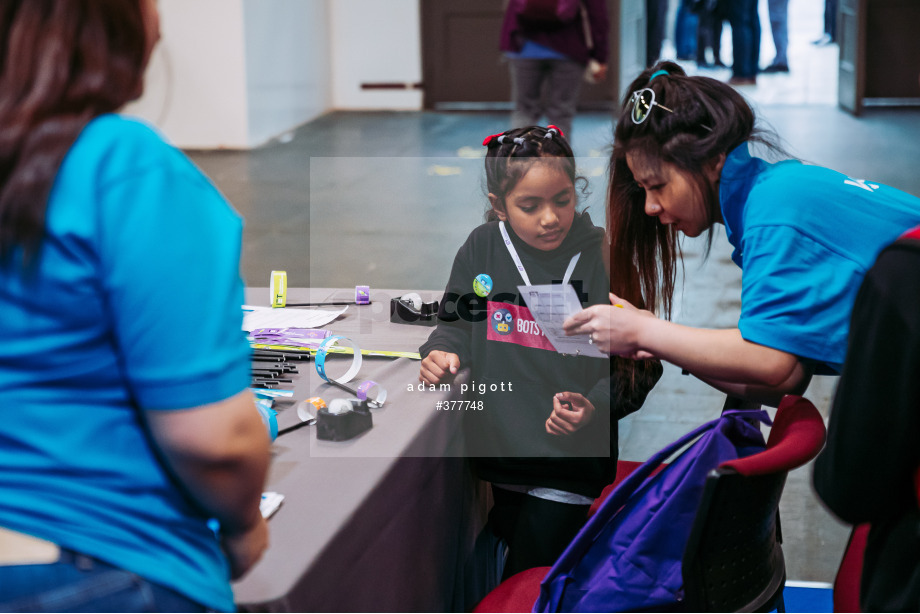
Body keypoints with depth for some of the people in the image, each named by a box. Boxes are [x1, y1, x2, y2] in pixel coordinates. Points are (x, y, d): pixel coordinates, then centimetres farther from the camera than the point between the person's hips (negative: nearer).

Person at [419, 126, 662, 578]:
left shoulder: (603, 257, -13)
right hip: (498, 445, 4)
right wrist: (442, 353, -10)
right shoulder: (481, 248, -4)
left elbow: (639, 364, -8)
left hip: (571, 458, -4)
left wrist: (595, 405, -23)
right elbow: (457, 323, 11)